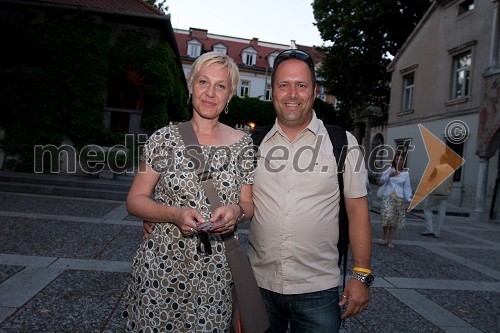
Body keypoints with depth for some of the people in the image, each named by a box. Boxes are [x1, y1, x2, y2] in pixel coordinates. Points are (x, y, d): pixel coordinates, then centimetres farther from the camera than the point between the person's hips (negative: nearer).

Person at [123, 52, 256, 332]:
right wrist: (175, 214, -18)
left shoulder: (242, 143, 2)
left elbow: (249, 204, 8)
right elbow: (135, 200, -1)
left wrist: (237, 210, -14)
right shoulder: (166, 138, -3)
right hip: (160, 269, -1)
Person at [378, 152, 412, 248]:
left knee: (395, 220, 4)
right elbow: (381, 180, 0)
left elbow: (407, 187, 3)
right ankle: (384, 237, 4)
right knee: (387, 216, -15)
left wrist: (408, 198, -9)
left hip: (399, 198, 1)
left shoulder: (406, 173, 5)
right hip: (387, 197, -1)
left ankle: (390, 240, 14)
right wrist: (389, 176, -17)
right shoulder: (390, 170, 4)